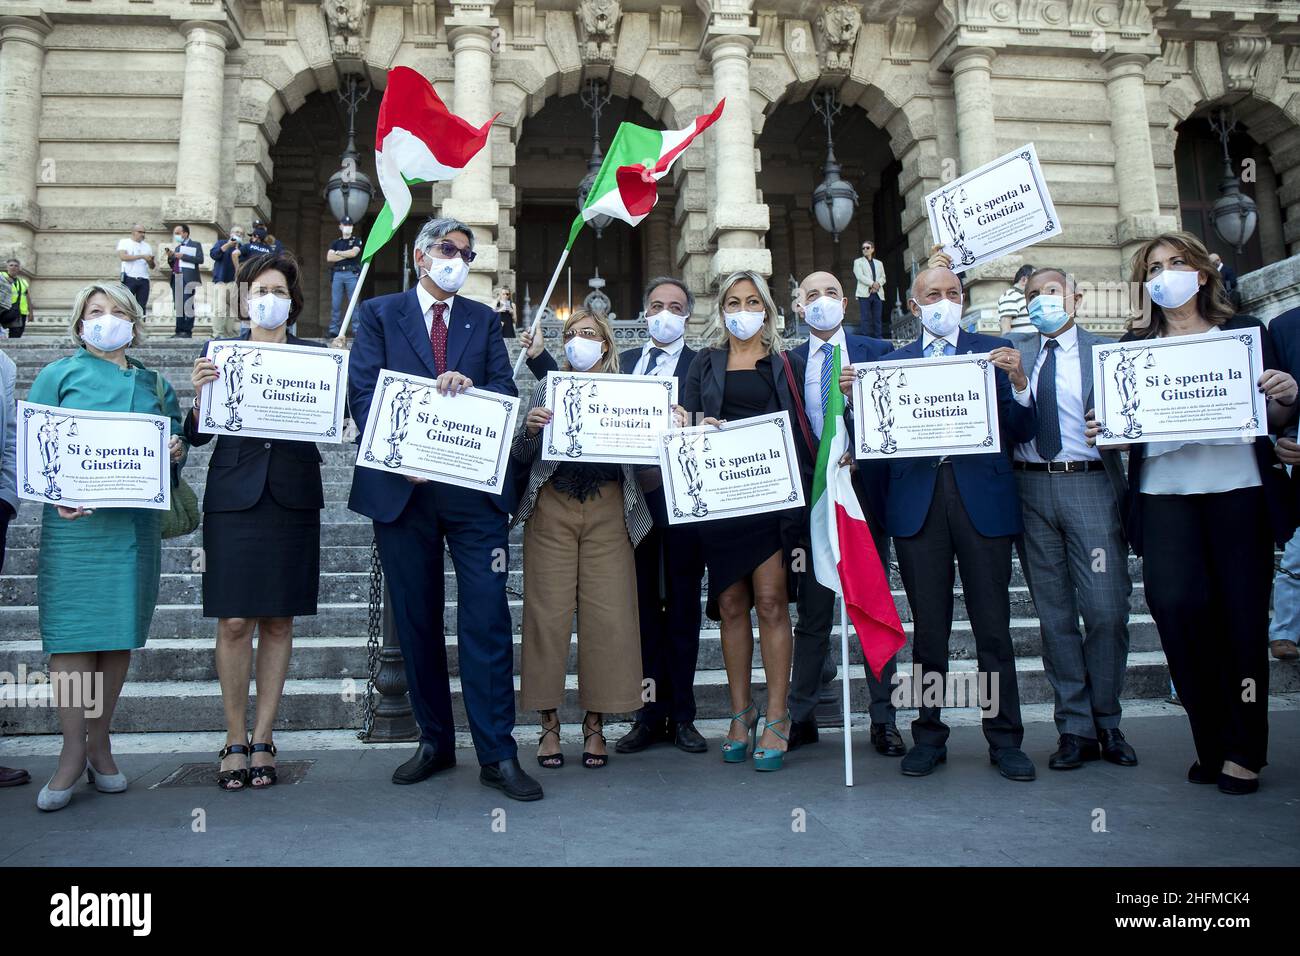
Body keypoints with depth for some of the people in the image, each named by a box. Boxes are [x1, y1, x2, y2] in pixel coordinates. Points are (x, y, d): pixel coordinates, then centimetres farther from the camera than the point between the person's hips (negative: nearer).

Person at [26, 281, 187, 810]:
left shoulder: (154, 383, 17)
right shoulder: (59, 374, 9)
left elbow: (173, 443, 19)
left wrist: (176, 451, -5)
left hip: (137, 521, 3)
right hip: (76, 518, -3)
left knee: (121, 631, 5)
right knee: (72, 629, -5)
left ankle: (100, 742, 15)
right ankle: (74, 750, 1)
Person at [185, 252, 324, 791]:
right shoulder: (219, 353, 9)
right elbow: (198, 435, 5)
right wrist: (200, 393, -13)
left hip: (293, 499, 0)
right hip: (234, 497, 0)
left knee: (278, 621, 5)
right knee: (234, 621, -2)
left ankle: (262, 738, 15)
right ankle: (235, 739, 12)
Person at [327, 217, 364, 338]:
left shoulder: (357, 241, 11)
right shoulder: (336, 242, 19)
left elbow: (353, 252, -8)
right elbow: (329, 257, 5)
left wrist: (338, 253, 3)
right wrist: (346, 255, -1)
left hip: (352, 274, -3)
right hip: (337, 274, 3)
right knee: (335, 304, 1)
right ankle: (334, 330, 3)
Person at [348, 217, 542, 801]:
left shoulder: (483, 319, 16)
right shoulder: (379, 314, 10)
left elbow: (507, 391, 7)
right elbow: (363, 391, 0)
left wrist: (470, 385, -15)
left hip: (474, 487, 0)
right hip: (403, 486, 0)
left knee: (487, 617, -6)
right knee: (416, 620, 8)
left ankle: (496, 755, 0)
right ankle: (434, 742, 22)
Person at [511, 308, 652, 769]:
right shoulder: (545, 389, 14)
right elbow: (521, 458, 8)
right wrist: (530, 428, -11)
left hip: (609, 511, 0)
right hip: (552, 508, 0)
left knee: (608, 615, -3)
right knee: (548, 613, -3)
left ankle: (595, 723, 10)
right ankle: (549, 724, 8)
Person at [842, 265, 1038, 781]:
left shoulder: (994, 351, 10)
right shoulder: (893, 361, 13)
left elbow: (1021, 433, 2)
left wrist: (1019, 381, -13)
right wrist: (853, 397, -11)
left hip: (982, 497, -1)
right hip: (917, 502, 1)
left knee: (993, 626, 3)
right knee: (928, 628, 7)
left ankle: (1004, 738, 15)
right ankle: (929, 735, 19)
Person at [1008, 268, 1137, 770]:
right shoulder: (1014, 352, 13)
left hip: (1090, 485, -2)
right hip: (1031, 487, 2)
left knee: (1106, 610, -4)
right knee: (1054, 614, 6)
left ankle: (1107, 723, 16)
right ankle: (1075, 728, 16)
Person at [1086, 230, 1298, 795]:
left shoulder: (1242, 331, 12)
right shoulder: (1134, 345, 13)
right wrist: (1103, 433, -10)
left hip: (1238, 491, 0)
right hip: (1163, 493, 0)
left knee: (1241, 615, -1)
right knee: (1175, 605, -14)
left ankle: (1243, 752, 15)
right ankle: (1211, 742, 5)